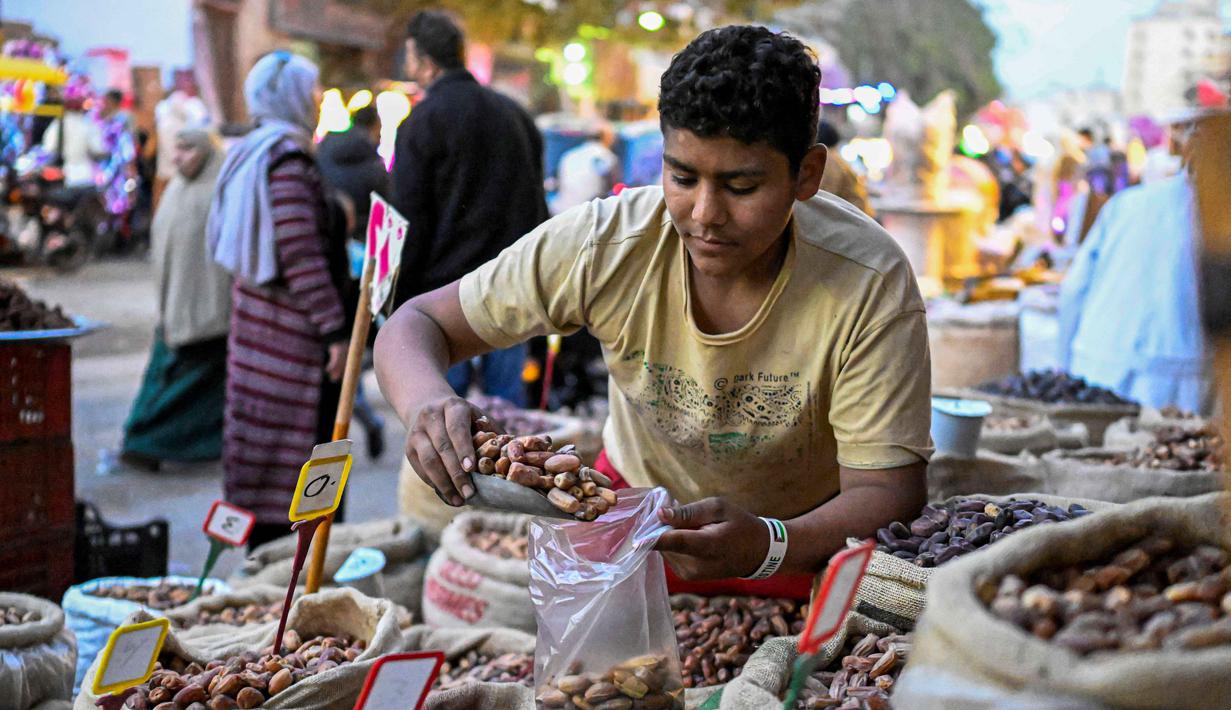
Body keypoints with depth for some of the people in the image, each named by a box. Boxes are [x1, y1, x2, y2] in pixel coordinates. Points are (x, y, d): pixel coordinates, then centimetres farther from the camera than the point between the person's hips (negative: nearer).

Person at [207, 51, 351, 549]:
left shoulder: (250, 152, 13)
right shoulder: (288, 157, -16)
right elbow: (301, 253, -21)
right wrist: (335, 329, -19)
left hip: (255, 309, 10)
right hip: (290, 324, -10)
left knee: (259, 430, 14)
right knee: (294, 431, -4)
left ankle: (259, 541, 23)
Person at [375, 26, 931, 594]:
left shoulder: (871, 285, -26)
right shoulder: (604, 245, -22)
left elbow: (889, 494, -26)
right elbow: (415, 325, -13)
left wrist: (764, 545, -47)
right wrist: (427, 403, -38)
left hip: (806, 534, 1)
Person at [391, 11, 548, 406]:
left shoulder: (421, 123, -6)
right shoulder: (513, 112, 14)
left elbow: (411, 220, -9)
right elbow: (535, 199, 18)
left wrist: (401, 302, -4)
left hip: (447, 285, -5)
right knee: (507, 398, 9)